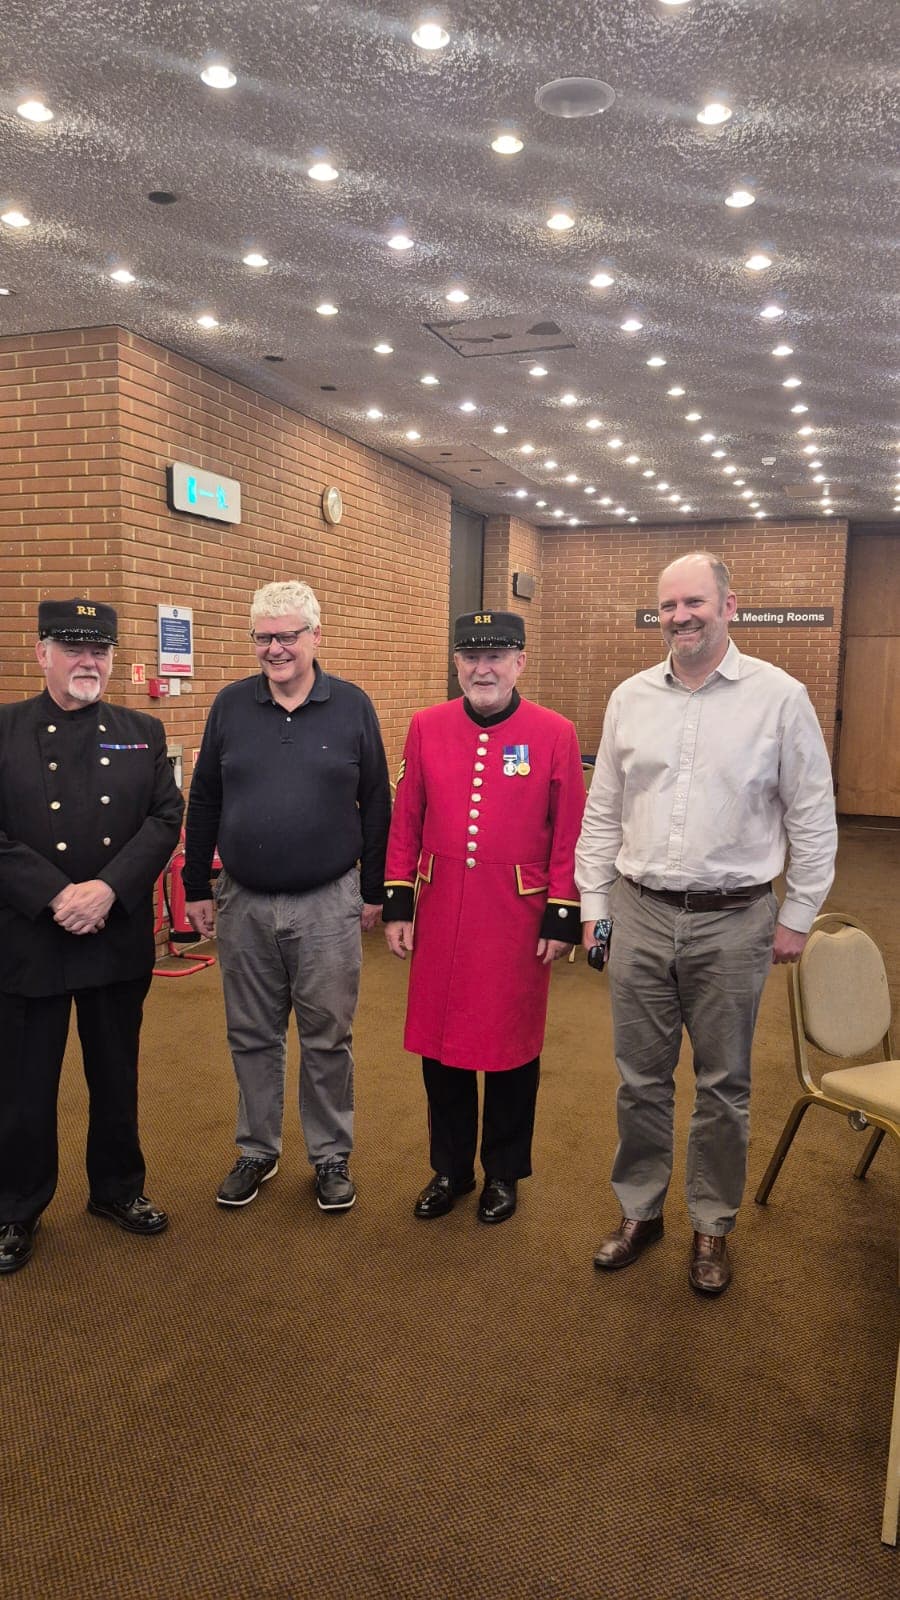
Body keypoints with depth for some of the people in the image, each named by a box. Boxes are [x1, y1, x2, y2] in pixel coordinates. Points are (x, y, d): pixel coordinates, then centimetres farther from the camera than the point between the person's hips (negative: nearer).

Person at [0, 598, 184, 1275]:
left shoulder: (143, 733, 6)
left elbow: (167, 818, -3)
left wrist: (107, 888, -16)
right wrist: (54, 898, -18)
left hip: (120, 939, 2)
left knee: (117, 1075, 16)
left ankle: (118, 1188, 35)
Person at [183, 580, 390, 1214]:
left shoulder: (353, 706, -2)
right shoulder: (231, 705, 3)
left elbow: (375, 806, 2)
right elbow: (203, 802, 8)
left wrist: (374, 890, 2)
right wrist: (196, 888, 7)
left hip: (328, 905, -2)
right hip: (243, 905, 2)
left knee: (327, 1038, 9)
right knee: (253, 1037, 14)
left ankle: (332, 1155, 26)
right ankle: (258, 1151, 31)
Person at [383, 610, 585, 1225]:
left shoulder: (556, 734, -5)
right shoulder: (426, 727, 2)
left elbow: (569, 835, -3)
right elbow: (405, 823, 6)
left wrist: (563, 918, -5)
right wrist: (397, 904, 3)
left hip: (518, 917, -2)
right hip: (441, 914, 3)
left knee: (512, 1047, 10)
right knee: (440, 1043, 12)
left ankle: (504, 1173, 31)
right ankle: (450, 1169, 32)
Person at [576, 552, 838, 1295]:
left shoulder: (780, 696, -6)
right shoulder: (630, 697, 4)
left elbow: (812, 818, -2)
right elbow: (603, 813, 8)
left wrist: (797, 917, -2)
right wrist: (593, 904, 6)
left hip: (732, 921, -2)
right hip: (640, 914, 3)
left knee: (723, 1085, 11)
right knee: (641, 1079, 13)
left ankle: (713, 1225, 30)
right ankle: (640, 1211, 32)